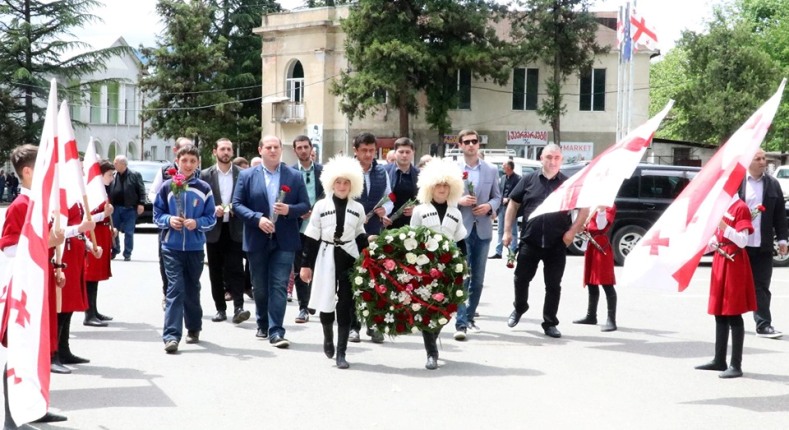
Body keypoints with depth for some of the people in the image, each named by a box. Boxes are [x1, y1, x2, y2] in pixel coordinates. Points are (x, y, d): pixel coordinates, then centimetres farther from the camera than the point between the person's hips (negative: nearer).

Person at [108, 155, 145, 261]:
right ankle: (114, 251, 24)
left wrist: (141, 203, -11)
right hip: (116, 208, 4)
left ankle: (127, 254, 9)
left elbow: (141, 190, -4)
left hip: (130, 208, -4)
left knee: (129, 232, 2)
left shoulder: (135, 175, -3)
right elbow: (108, 190, 9)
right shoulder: (113, 176, 6)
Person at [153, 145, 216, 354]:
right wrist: (169, 220, -14)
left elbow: (211, 218, 3)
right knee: (175, 289, -10)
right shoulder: (167, 187, 0)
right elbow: (157, 214, 6)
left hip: (195, 248, 1)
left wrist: (197, 223, -16)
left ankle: (194, 328, 33)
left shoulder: (204, 189, 0)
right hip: (172, 247, -1)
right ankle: (171, 335, -14)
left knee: (192, 289, 15)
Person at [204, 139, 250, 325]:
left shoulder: (242, 174, 4)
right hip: (214, 229, 1)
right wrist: (213, 209, -13)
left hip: (235, 229, -1)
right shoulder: (206, 175, 5)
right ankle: (220, 309, 12)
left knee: (235, 269, -9)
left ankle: (238, 307, -14)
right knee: (216, 271, 5)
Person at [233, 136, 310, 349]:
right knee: (259, 287, 12)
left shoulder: (295, 176, 5)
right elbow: (237, 204, -1)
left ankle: (276, 332, -8)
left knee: (279, 286, -8)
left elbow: (305, 205, 4)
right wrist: (257, 218, -15)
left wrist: (289, 210, -16)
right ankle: (263, 324, 31)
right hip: (257, 241, 1)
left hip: (284, 241, -1)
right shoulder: (247, 175, 4)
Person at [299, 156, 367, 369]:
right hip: (326, 258, -1)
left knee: (345, 306, -1)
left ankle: (341, 353, 5)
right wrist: (306, 264, -1)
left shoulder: (358, 209, 6)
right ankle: (328, 337, 33)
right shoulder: (321, 206, 1)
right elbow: (311, 238, 2)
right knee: (326, 303, 1)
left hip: (348, 258, 1)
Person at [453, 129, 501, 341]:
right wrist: (459, 201, -16)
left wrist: (489, 206, -9)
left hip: (483, 229, 4)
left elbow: (497, 197, 12)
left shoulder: (491, 170, 9)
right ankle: (460, 323, -12)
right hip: (460, 229, -4)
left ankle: (470, 317, 23)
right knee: (461, 277, -10)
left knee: (478, 278, 10)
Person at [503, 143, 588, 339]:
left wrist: (572, 231, -3)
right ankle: (519, 309, 35)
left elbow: (585, 209, 8)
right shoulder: (529, 180, 4)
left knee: (553, 285, 4)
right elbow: (513, 204, 9)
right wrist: (507, 231, 4)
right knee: (521, 279, 8)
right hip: (529, 241, 0)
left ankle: (550, 324, 14)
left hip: (557, 244, 0)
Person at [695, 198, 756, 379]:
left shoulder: (740, 208, -12)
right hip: (720, 263, 8)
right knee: (720, 314, 12)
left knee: (734, 315, -7)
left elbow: (742, 241, -21)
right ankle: (719, 360, 20)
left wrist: (724, 227, -33)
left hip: (734, 264, -8)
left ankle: (736, 365, -4)